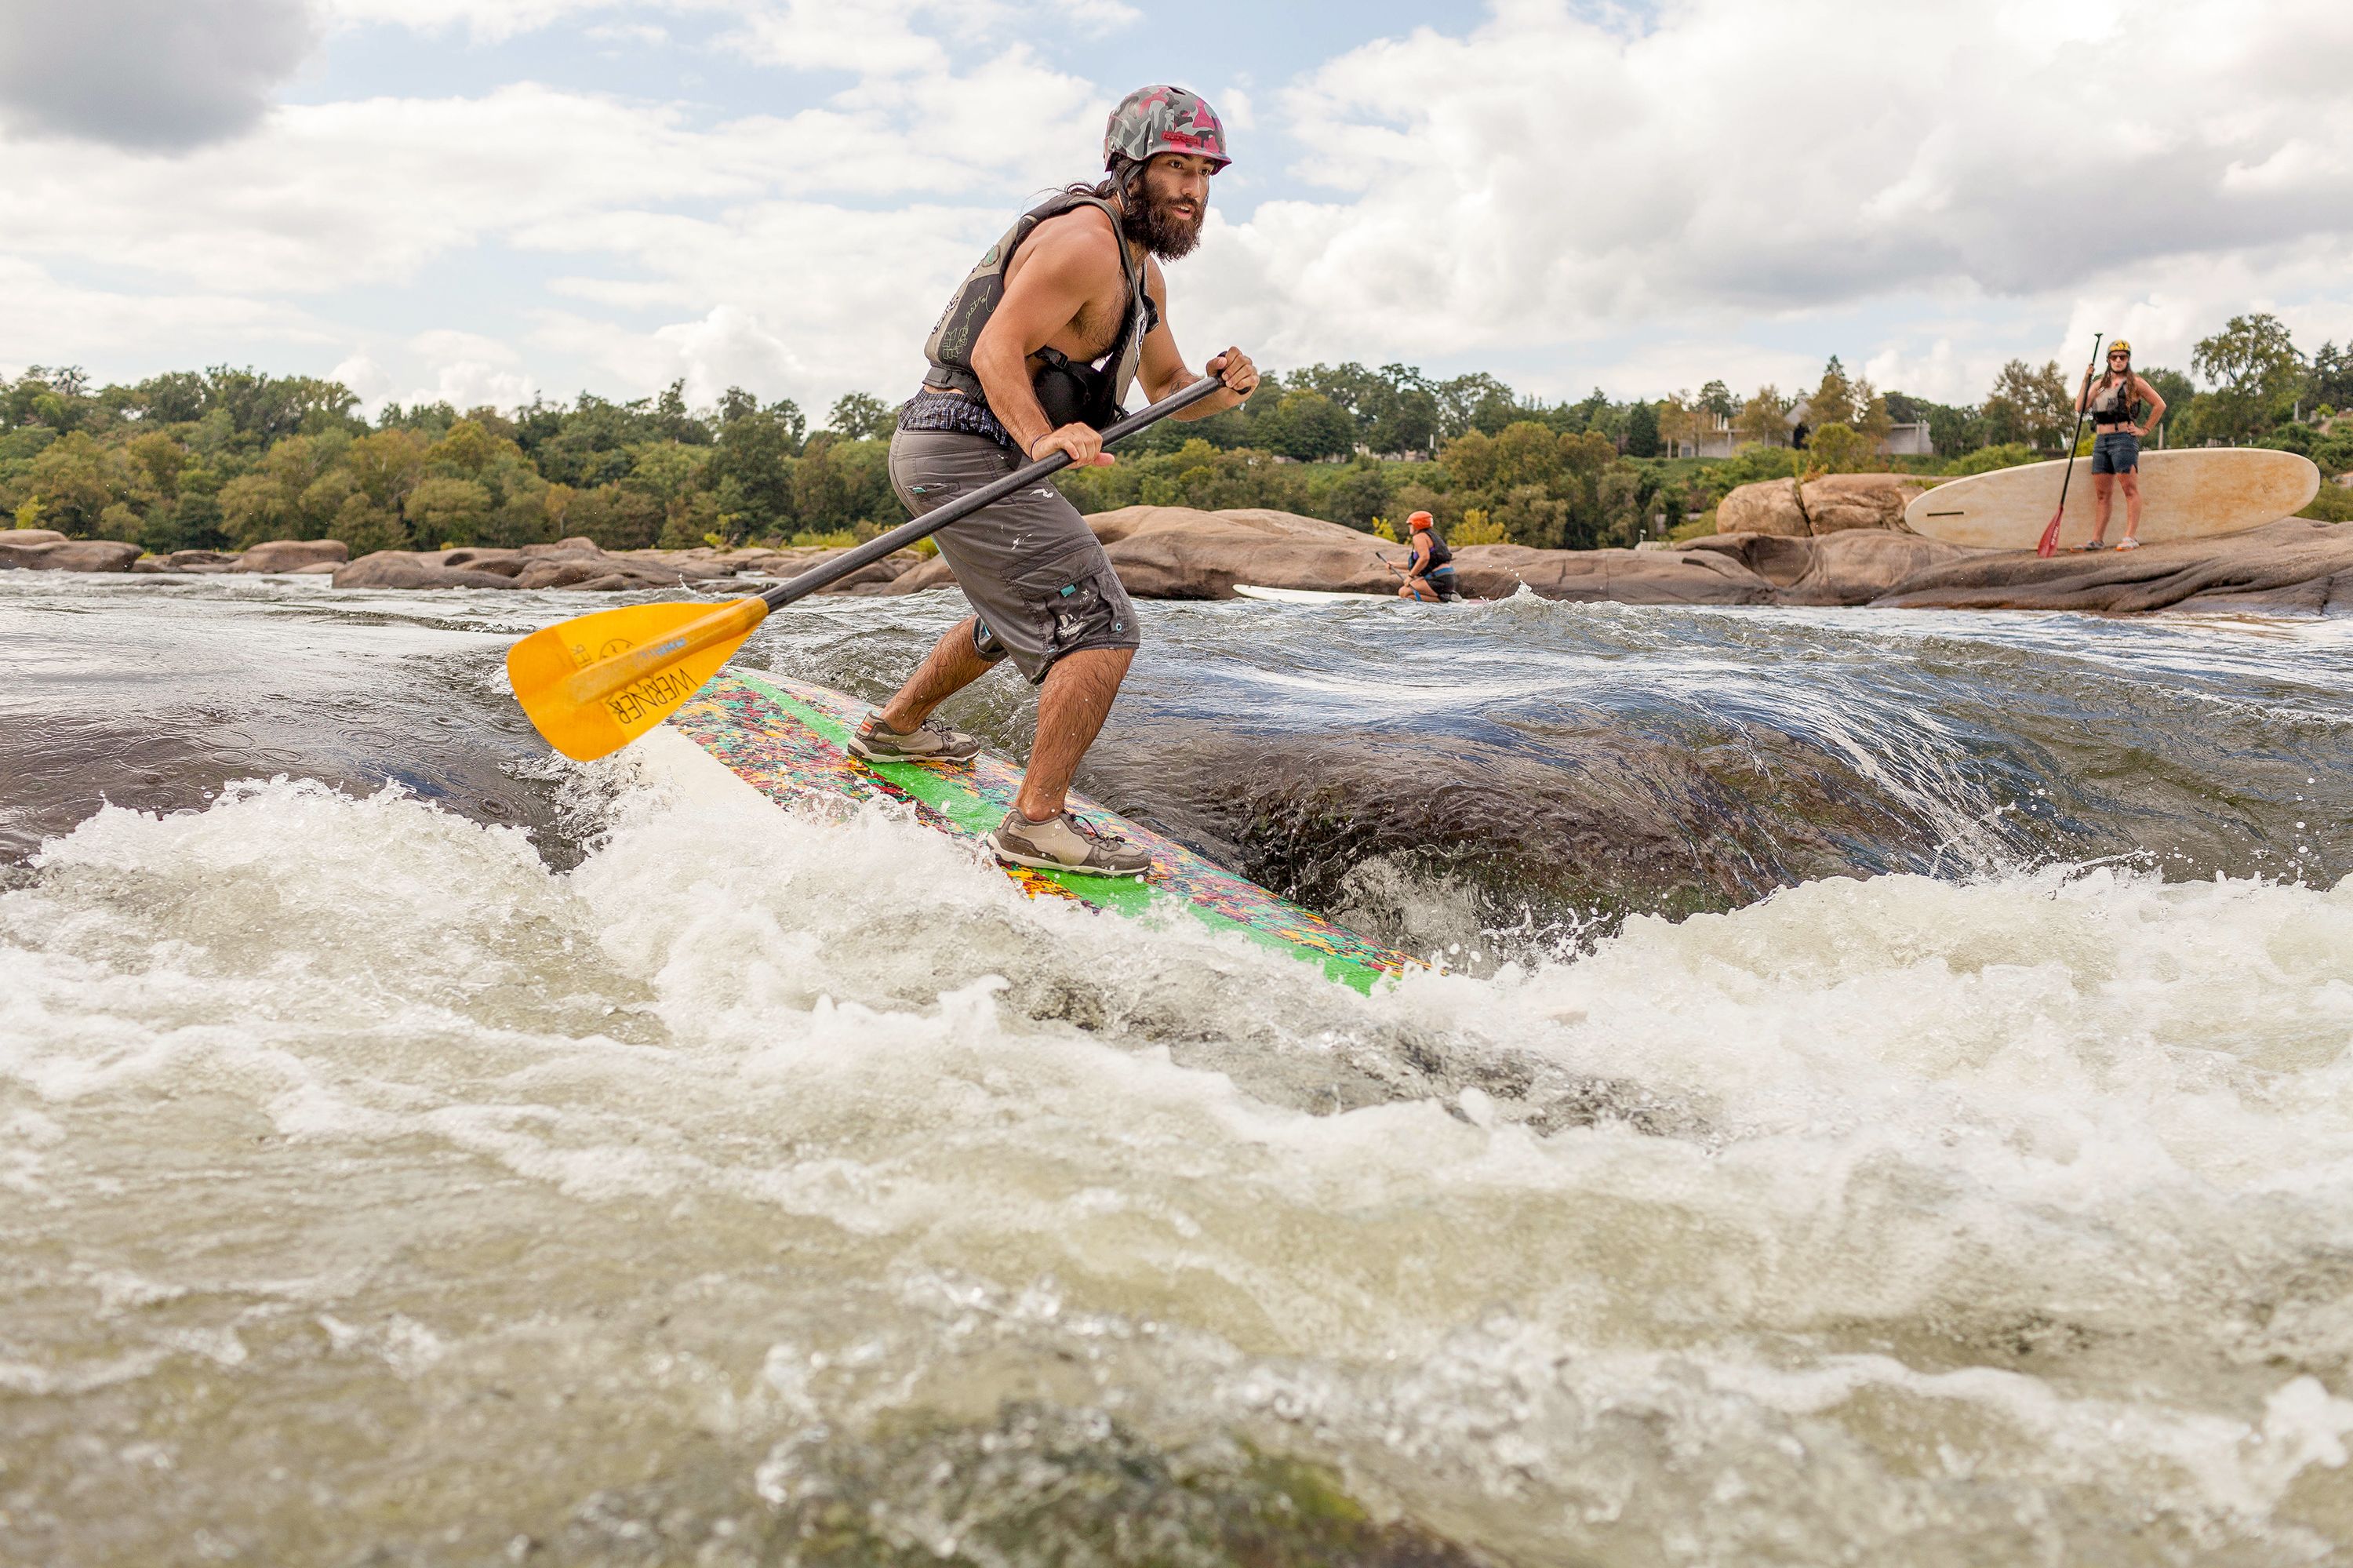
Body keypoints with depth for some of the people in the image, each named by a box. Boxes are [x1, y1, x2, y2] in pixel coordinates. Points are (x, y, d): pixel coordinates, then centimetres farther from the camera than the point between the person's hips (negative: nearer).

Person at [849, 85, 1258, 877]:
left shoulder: (1142, 271, 18)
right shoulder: (1083, 241, -14)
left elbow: (1168, 388, 20)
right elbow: (997, 349, -23)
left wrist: (1222, 389, -1)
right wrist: (1043, 439, -39)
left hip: (958, 451, 11)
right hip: (968, 449, -11)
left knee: (1023, 614, 31)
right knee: (1101, 629, -15)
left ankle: (895, 727, 46)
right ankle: (1037, 824, -14)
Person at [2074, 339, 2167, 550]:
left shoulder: (2135, 383, 3)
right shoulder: (2099, 384, 17)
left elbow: (2159, 405, 4)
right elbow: (2080, 408, 6)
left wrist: (2145, 429, -1)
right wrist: (2086, 380, 1)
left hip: (2124, 438, -6)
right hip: (2100, 440, 6)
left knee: (2130, 489, -9)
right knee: (2102, 493, 5)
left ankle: (2131, 537, -13)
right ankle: (2097, 540, 6)